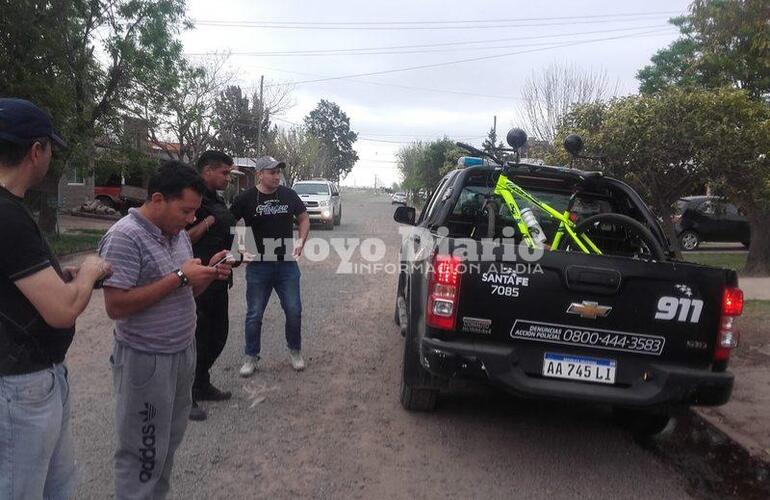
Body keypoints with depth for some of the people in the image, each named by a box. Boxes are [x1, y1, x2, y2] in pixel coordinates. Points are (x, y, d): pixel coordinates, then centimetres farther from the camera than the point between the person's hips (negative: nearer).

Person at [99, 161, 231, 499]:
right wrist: (179, 277, -24)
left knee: (169, 442, 20)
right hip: (146, 361, -8)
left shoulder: (178, 234, 6)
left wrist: (209, 273, -6)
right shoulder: (124, 238, -19)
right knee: (143, 452, 8)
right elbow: (116, 306, -24)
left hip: (184, 352, 8)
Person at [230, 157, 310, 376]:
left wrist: (301, 240, -5)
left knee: (294, 311, 7)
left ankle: (295, 351, 29)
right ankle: (251, 356, 25)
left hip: (287, 265, 2)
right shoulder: (246, 198, -6)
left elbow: (304, 219, 12)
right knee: (254, 315, 7)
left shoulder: (289, 195, 0)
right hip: (258, 266, -1)